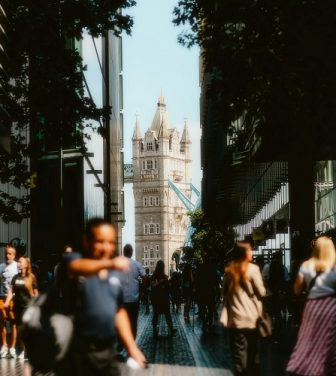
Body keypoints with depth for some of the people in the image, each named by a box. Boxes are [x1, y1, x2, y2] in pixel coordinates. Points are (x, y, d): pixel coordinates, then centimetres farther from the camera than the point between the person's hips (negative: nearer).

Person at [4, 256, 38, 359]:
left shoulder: (31, 278, -3)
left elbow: (35, 293, 0)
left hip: (28, 306, -5)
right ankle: (22, 351, 17)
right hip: (17, 306, 5)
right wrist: (7, 302, -8)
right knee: (19, 329, 8)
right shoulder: (16, 277, 8)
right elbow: (11, 291, 5)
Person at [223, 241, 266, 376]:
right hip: (251, 318, -3)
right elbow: (261, 292, -5)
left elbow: (225, 292, 13)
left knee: (239, 355, 1)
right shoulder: (252, 269, -7)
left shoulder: (229, 270, 6)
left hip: (235, 319, 3)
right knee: (252, 355, 8)